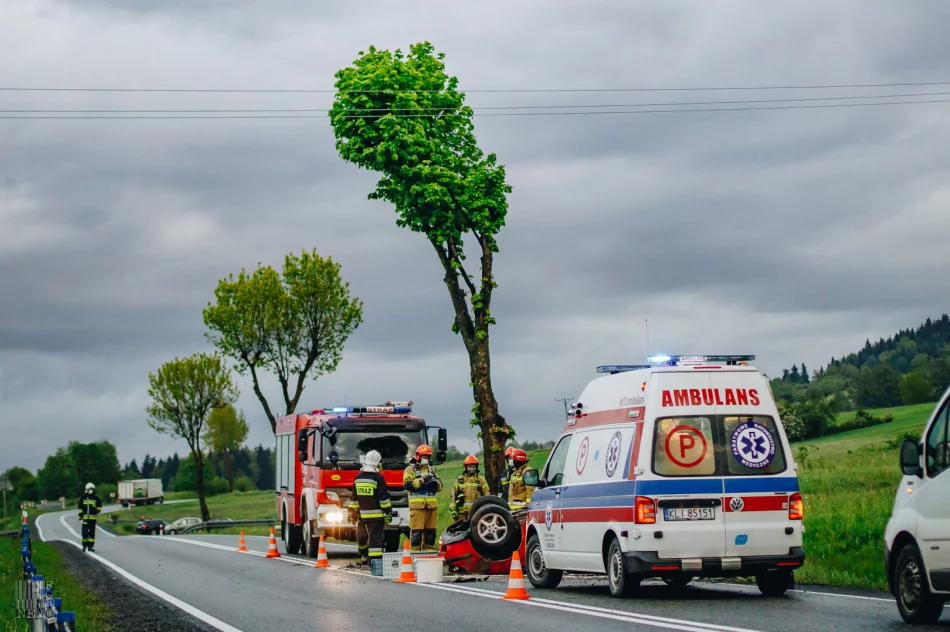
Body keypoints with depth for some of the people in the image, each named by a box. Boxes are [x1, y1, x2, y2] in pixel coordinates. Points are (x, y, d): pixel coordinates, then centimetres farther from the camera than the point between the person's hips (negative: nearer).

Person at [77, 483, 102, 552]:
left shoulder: (95, 498, 7)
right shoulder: (83, 497, 5)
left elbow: (100, 505, 17)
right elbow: (80, 507, 8)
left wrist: (98, 509, -5)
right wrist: (80, 515, 2)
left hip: (93, 517, 1)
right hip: (85, 517, -1)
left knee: (92, 532, 1)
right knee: (85, 532, -2)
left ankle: (90, 546, 5)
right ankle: (84, 546, 9)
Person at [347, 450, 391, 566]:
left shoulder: (358, 478, 6)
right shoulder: (378, 478, -11)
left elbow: (354, 498, 14)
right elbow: (384, 497, -13)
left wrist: (353, 511, 22)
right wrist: (388, 512, -7)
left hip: (362, 514, 5)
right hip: (376, 513, -5)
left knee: (362, 537, 21)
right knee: (375, 537, -8)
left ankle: (364, 557, 36)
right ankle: (375, 560, -13)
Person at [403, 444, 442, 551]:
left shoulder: (431, 470, 20)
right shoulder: (410, 470, 3)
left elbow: (440, 486, 17)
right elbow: (407, 484, -11)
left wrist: (436, 483, -6)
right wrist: (422, 480, -20)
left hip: (431, 505, 5)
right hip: (417, 505, -5)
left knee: (430, 530, 7)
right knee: (416, 531, -8)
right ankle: (415, 552, -7)